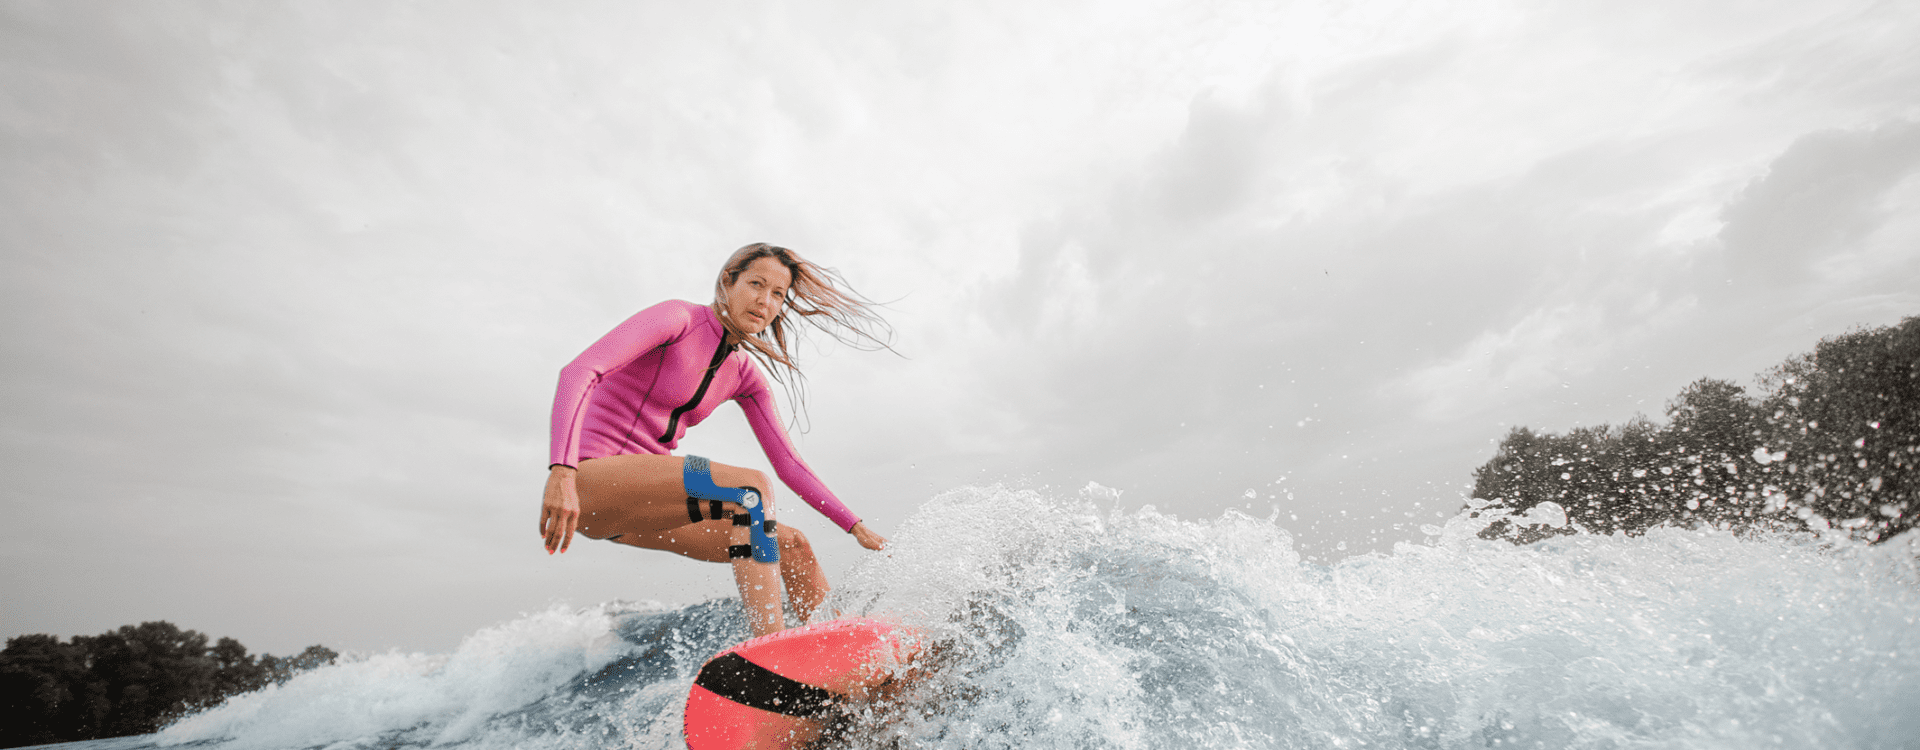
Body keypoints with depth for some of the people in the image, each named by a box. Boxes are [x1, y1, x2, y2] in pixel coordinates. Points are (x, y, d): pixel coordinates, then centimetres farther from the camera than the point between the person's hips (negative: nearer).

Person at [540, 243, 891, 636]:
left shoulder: (744, 375, 9)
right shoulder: (679, 318, -11)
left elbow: (788, 464, 10)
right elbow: (577, 372, -23)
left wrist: (855, 526, 4)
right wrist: (562, 472, -37)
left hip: (644, 506, 8)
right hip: (591, 482, -7)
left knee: (793, 547, 0)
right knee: (750, 489, -29)